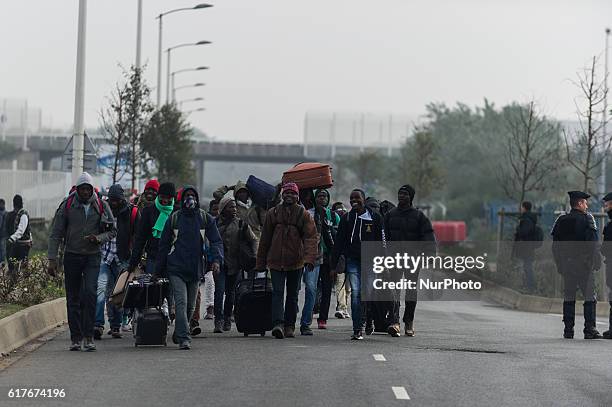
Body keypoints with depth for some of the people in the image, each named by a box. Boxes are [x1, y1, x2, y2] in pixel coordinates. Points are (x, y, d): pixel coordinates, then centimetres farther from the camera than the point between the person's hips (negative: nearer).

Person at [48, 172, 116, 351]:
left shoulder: (101, 206, 1)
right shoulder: (67, 206, -1)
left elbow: (112, 231, 9)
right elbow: (56, 234, 0)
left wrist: (99, 238, -12)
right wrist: (52, 259, -6)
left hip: (92, 256, -1)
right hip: (71, 256, 1)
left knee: (89, 293, -16)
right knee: (73, 298, 4)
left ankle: (88, 336, -14)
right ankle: (75, 337, 12)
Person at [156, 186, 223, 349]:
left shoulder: (206, 219, 6)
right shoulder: (174, 218, 4)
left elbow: (216, 241, 3)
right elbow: (164, 244, 10)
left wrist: (217, 259, -17)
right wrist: (158, 271, 9)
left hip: (195, 269, 2)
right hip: (176, 268, -2)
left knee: (190, 306, 11)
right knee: (181, 302, -16)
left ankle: (178, 334, 31)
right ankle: (184, 339, -22)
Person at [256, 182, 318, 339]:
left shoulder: (304, 215, 0)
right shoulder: (273, 213, 5)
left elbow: (311, 237, -9)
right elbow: (265, 239, 9)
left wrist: (309, 259, -25)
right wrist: (260, 263, 8)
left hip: (296, 262, 0)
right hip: (276, 261, 0)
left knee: (292, 295, 10)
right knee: (277, 293, -13)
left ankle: (289, 326, 19)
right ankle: (278, 324, -24)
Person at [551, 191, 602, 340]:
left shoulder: (561, 220, 9)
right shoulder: (587, 218, -6)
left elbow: (555, 245, 9)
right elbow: (592, 242, -14)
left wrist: (560, 264, 13)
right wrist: (595, 261, -8)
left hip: (566, 264, 5)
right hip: (584, 264, -5)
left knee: (569, 297, 8)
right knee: (590, 297, 0)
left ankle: (568, 330, 6)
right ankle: (590, 329, -5)